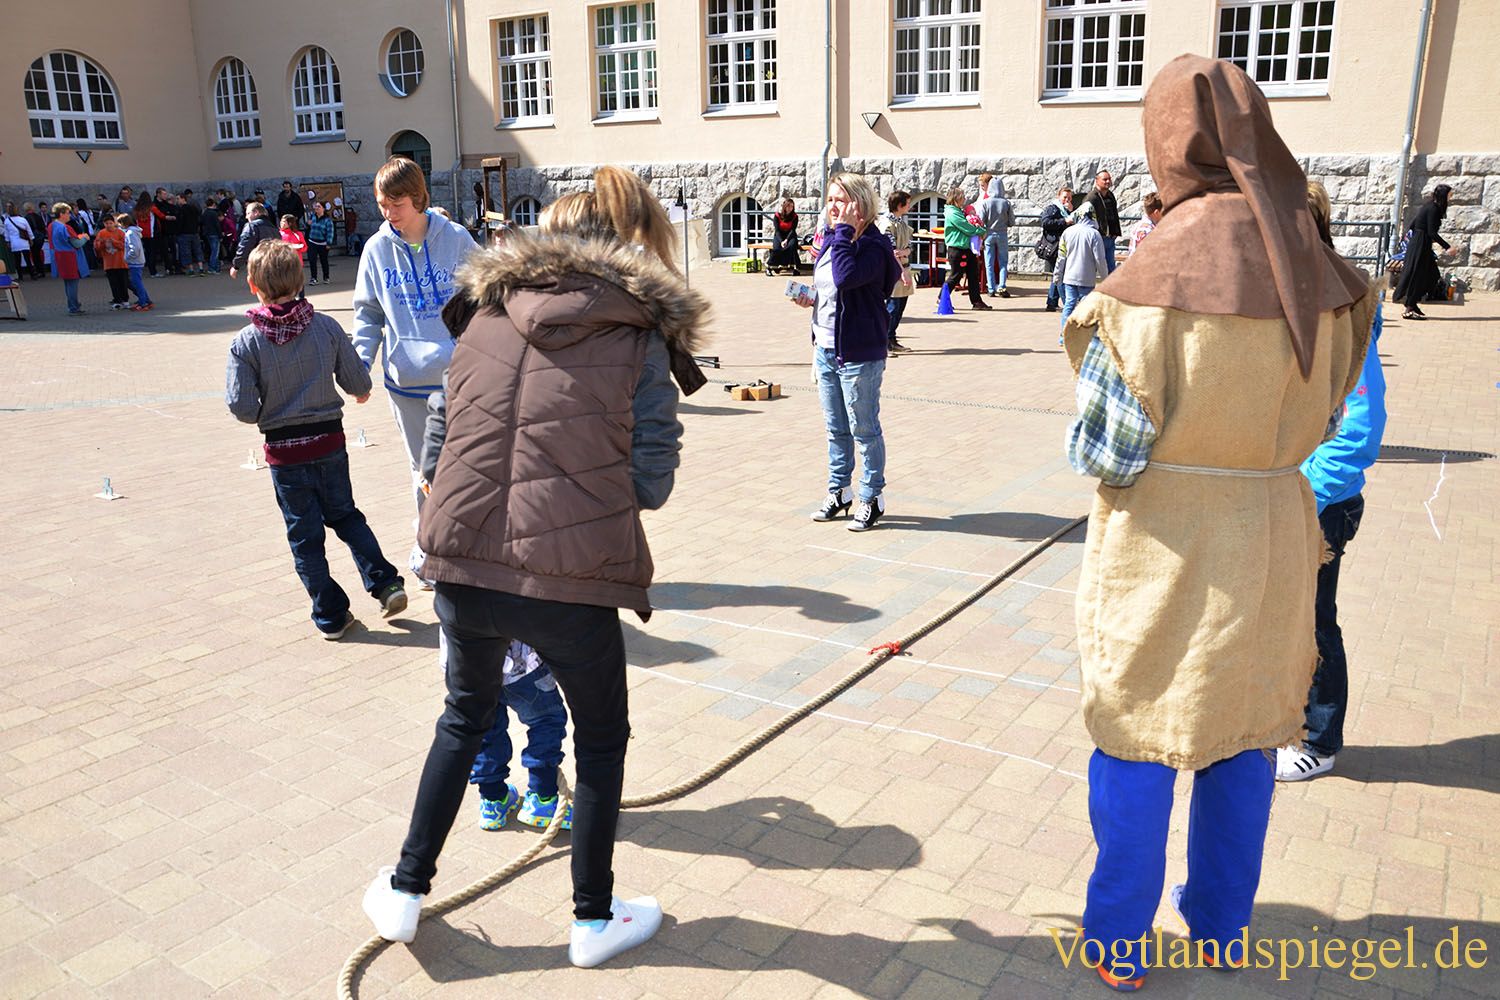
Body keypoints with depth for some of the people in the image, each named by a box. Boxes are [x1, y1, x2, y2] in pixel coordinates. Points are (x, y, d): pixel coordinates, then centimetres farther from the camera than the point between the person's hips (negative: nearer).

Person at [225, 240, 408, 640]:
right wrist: (361, 391, 20)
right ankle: (385, 581, 11)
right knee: (344, 514, 22)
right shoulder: (326, 327, -8)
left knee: (304, 535, 11)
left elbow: (243, 408, -15)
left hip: (284, 451, -2)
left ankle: (331, 616, 17)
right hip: (330, 441, 2)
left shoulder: (246, 342, -12)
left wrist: (265, 417, 7)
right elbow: (358, 383, -3)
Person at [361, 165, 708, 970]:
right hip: (571, 578, -3)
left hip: (463, 562, 4)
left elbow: (449, 430, 14)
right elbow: (650, 483, -3)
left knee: (464, 715, 30)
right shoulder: (642, 337, -1)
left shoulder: (485, 315, 8)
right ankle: (593, 921, 35)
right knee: (601, 739, 21)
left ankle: (405, 890, 40)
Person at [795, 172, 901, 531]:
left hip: (860, 353, -8)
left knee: (864, 429, 3)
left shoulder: (873, 246, -16)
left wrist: (845, 230, -27)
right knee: (835, 428, 17)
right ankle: (839, 492, 30)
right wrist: (811, 300, 2)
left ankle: (872, 498, 16)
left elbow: (846, 277, -34)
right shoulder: (831, 240, 10)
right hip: (826, 349, 8)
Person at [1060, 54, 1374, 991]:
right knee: (1243, 738, 20)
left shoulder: (1157, 278, -21)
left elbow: (1105, 452, -17)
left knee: (1136, 745, 11)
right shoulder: (1311, 267, -3)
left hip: (1164, 544, -5)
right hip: (1274, 532, 5)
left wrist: (1100, 333, 0)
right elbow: (1321, 413, 7)